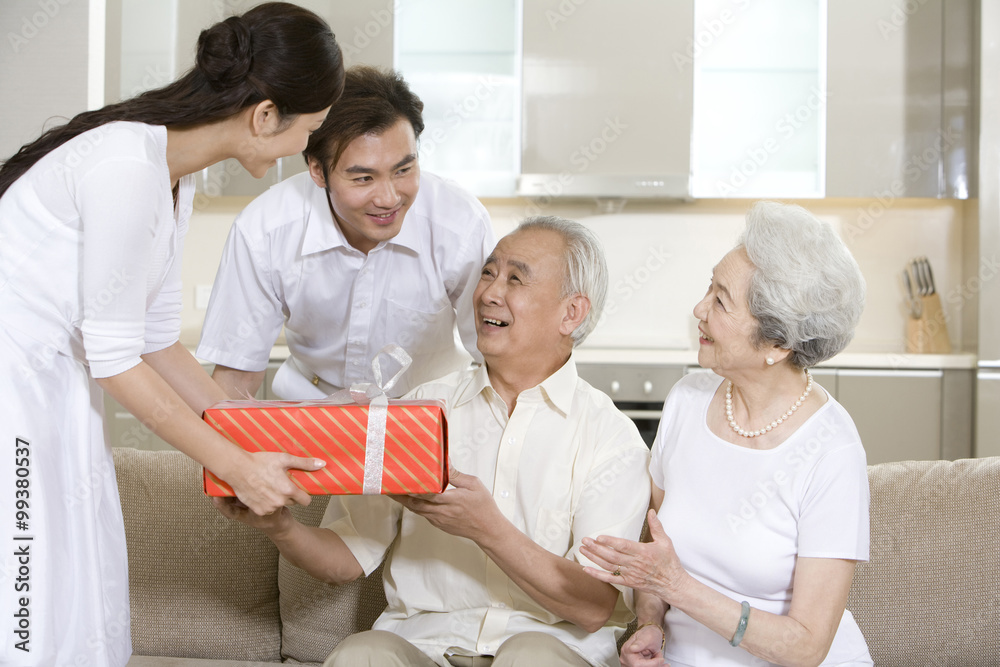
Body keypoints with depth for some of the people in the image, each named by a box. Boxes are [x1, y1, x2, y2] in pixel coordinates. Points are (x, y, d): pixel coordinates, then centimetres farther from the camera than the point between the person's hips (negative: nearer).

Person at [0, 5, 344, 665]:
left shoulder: (178, 171, 5)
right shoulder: (127, 166, -24)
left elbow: (156, 341, 10)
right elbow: (114, 359, -19)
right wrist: (235, 464, -13)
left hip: (56, 384, 9)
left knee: (86, 611, 12)